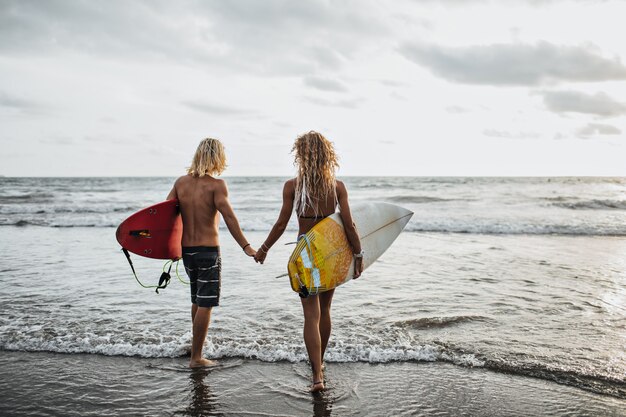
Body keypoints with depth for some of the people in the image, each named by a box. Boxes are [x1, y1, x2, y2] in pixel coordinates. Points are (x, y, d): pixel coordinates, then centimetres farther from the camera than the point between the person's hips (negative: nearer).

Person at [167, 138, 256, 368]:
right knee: (205, 305, 2)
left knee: (197, 301, 23)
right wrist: (246, 246, -25)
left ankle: (197, 348, 38)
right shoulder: (216, 185, -13)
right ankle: (196, 357, 7)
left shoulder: (181, 182, 3)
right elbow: (228, 216, -23)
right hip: (208, 250, -6)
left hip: (186, 250, 6)